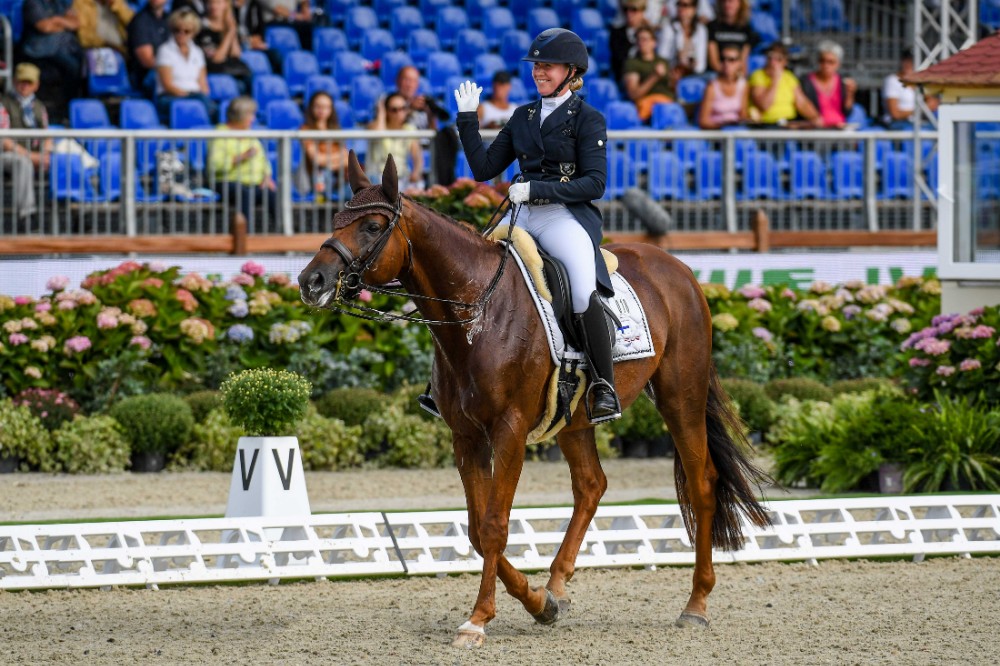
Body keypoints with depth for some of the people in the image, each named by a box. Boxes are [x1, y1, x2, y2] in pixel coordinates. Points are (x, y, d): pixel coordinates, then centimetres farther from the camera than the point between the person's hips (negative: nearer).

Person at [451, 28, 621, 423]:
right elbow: (484, 168, 16)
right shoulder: (523, 117, 17)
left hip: (566, 217, -6)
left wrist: (536, 189, -17)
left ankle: (604, 387, -21)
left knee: (584, 294, -30)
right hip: (521, 216, 6)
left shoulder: (588, 119, -1)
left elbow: (594, 184, -10)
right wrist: (467, 119, 7)